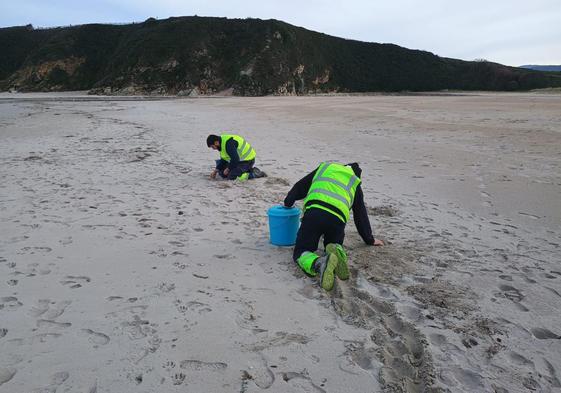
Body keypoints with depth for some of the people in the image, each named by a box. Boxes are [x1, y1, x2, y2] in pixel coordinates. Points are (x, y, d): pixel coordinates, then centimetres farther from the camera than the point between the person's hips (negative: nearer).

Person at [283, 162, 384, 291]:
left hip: (313, 213, -1)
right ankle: (336, 251, -11)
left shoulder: (324, 167, 32)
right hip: (337, 219, 1)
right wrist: (370, 240, 46)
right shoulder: (355, 183, 30)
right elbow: (361, 214, 35)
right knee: (335, 244, 29)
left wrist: (287, 203, 51)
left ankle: (320, 263, -33)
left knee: (301, 252, 3)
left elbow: (299, 187, 35)